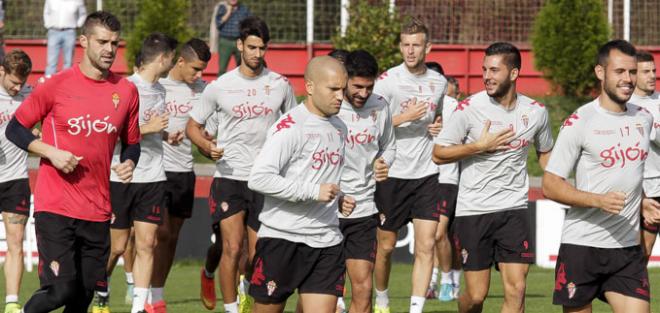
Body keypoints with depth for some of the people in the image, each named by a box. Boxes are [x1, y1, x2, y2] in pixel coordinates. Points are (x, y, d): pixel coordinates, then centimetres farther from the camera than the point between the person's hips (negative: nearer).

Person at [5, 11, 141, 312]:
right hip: (54, 207, -4)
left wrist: (128, 163, -2)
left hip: (97, 212, 4)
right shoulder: (57, 85, -4)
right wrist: (51, 153, -13)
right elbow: (15, 129, 2)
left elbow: (131, 142, 21)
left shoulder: (126, 91, 7)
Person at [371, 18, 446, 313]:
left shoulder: (439, 82, 8)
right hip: (392, 174, -3)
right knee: (386, 246, 8)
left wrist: (440, 127, 4)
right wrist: (405, 117, -19)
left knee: (426, 247, -7)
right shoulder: (387, 80, -6)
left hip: (427, 174, 3)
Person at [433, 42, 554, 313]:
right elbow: (438, 154, -3)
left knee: (516, 290, -10)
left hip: (514, 209, 2)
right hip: (473, 210, -2)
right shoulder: (469, 108, -7)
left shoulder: (536, 112, 3)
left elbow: (545, 153, 21)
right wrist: (480, 146, -13)